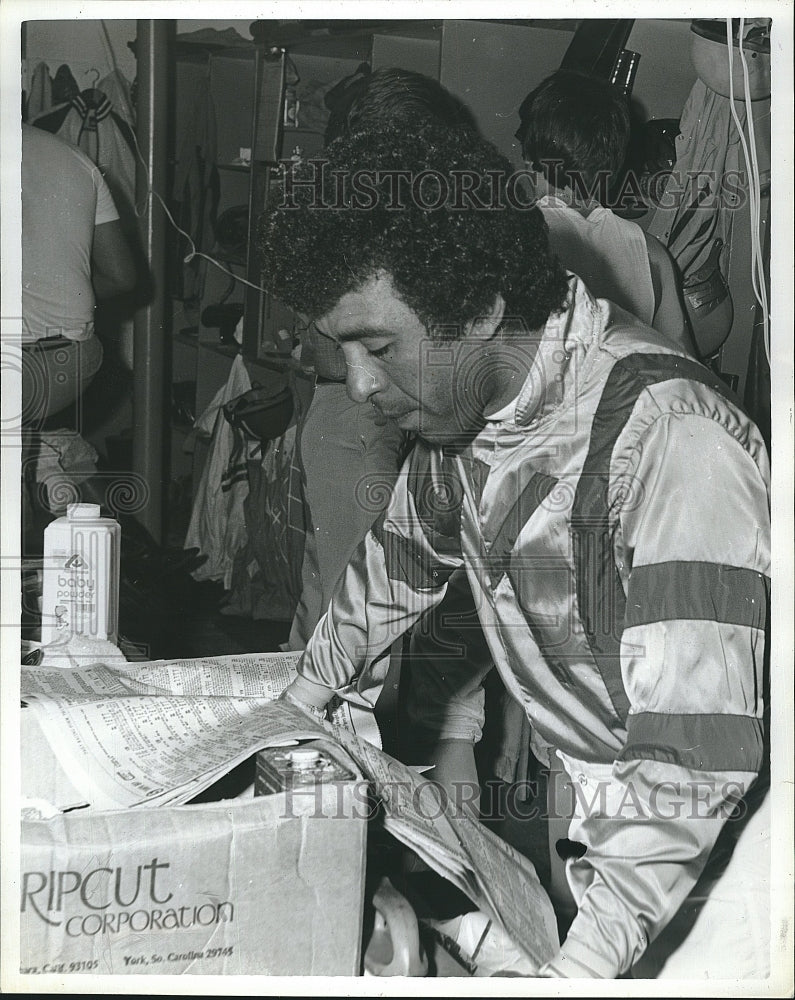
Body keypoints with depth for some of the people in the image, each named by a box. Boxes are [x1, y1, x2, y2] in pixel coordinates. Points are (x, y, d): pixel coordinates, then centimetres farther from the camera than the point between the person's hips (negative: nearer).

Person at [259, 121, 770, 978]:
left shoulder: (669, 439, -30)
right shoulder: (456, 394, -5)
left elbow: (691, 753, -33)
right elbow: (403, 562, 14)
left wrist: (579, 970, -36)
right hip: (557, 801, 7)